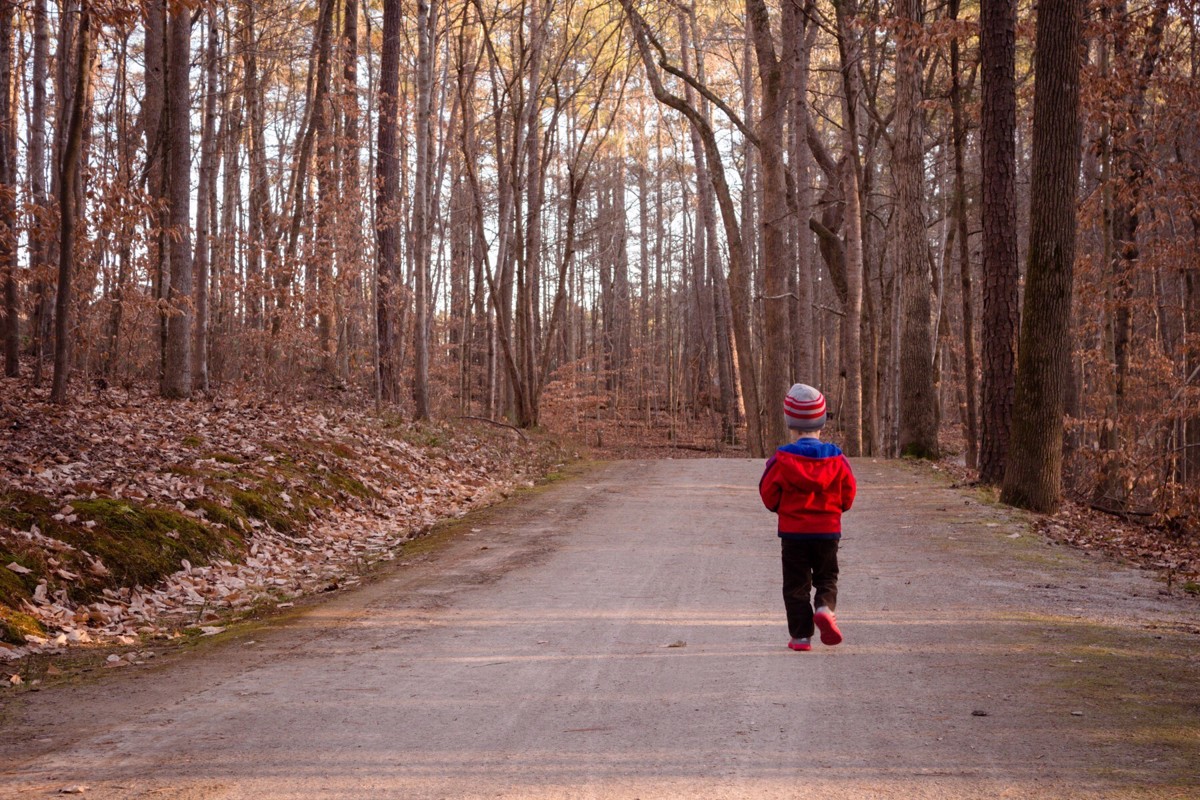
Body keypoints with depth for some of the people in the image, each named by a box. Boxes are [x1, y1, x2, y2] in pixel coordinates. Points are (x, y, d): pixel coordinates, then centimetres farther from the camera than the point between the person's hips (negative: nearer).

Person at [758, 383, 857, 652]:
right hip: (828, 531, 2)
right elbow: (849, 492, 3)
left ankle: (801, 635, 3)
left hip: (793, 532, -1)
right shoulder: (836, 458, -4)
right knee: (826, 577, 16)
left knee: (796, 584, 6)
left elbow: (769, 493, -5)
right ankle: (824, 607, -13)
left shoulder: (782, 459, -10)